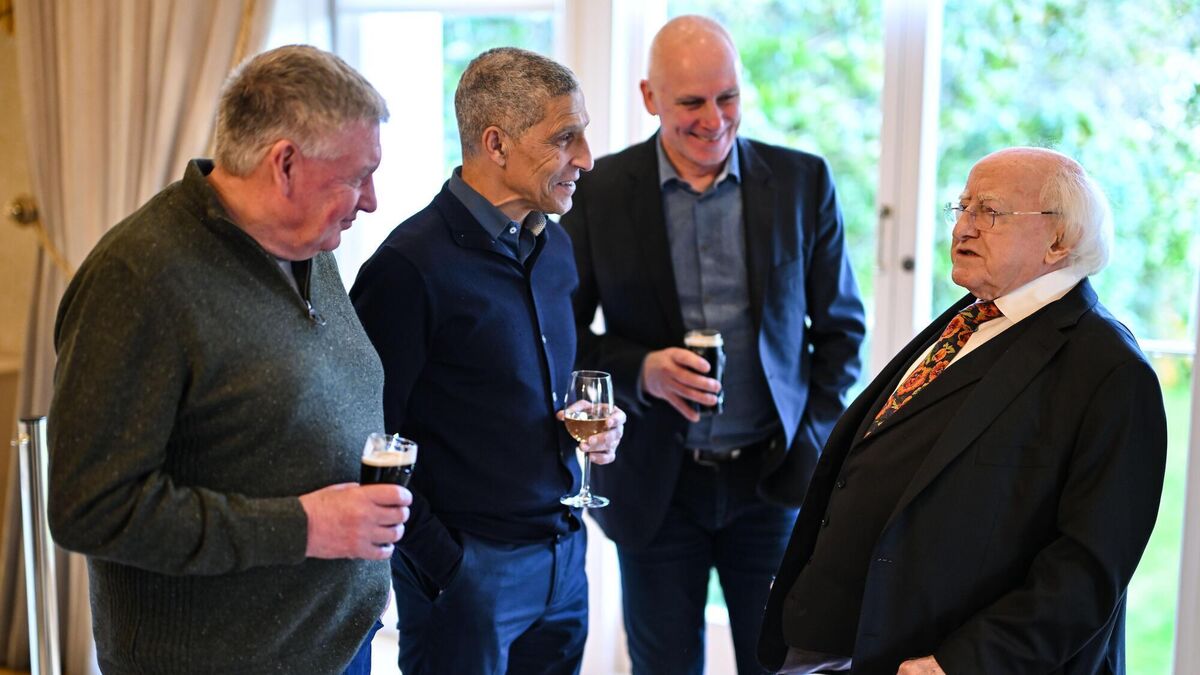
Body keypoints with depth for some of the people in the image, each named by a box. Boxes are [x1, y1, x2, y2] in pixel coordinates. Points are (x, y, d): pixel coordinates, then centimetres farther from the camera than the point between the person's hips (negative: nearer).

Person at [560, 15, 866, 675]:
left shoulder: (803, 181, -1)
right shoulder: (600, 191, -3)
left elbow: (839, 327, 6)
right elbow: (567, 334, 1)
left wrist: (815, 441, -3)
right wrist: (641, 370, -17)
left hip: (774, 475, 1)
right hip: (656, 487, 0)